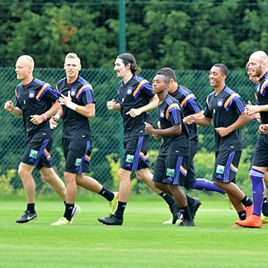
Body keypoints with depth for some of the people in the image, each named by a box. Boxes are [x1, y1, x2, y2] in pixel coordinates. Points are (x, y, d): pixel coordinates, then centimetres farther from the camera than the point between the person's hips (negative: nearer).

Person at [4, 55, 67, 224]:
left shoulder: (41, 87, -13)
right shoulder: (19, 89, 12)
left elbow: (60, 102, -9)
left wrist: (43, 116, -16)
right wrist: (12, 109, 1)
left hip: (42, 134, -9)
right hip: (31, 135, 9)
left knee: (24, 170, -13)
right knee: (47, 175, 13)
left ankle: (31, 210, -2)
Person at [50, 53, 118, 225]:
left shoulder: (84, 87, -12)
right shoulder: (61, 85, 13)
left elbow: (90, 113, -17)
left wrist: (71, 104, -19)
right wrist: (57, 116, 7)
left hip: (81, 135, -9)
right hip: (66, 134, 9)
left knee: (69, 175, -10)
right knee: (78, 178, 11)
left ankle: (68, 217, -1)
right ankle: (111, 196, 28)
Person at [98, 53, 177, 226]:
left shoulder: (140, 84, -11)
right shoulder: (121, 86, 13)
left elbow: (157, 101, -7)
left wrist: (140, 110, -18)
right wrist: (114, 106, 3)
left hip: (140, 132, -9)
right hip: (129, 132, 9)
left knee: (124, 173, -9)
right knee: (142, 173, 12)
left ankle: (118, 216, -4)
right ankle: (172, 202, 22)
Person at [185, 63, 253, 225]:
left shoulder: (231, 96, -11)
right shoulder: (211, 98, 15)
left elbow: (245, 116, -14)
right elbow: (208, 119, 24)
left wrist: (228, 129, -17)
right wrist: (195, 120, 5)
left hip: (232, 145, -9)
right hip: (220, 145, 9)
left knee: (221, 180, -15)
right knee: (227, 183, 7)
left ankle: (247, 203, 2)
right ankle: (243, 216, 13)